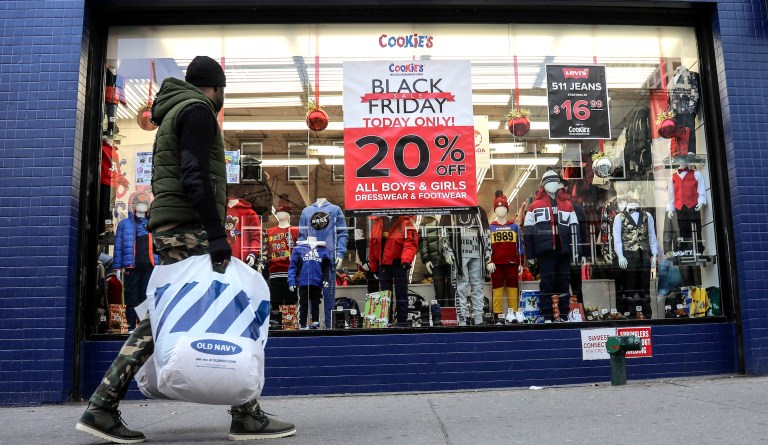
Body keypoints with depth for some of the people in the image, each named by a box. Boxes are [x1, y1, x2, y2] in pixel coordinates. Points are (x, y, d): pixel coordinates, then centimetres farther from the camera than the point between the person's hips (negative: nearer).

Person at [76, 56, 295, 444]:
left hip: (172, 229, 10)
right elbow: (194, 176, -18)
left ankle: (102, 408, 9)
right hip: (188, 228, -10)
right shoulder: (197, 110, -5)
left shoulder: (174, 112, 26)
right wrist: (216, 234, -24)